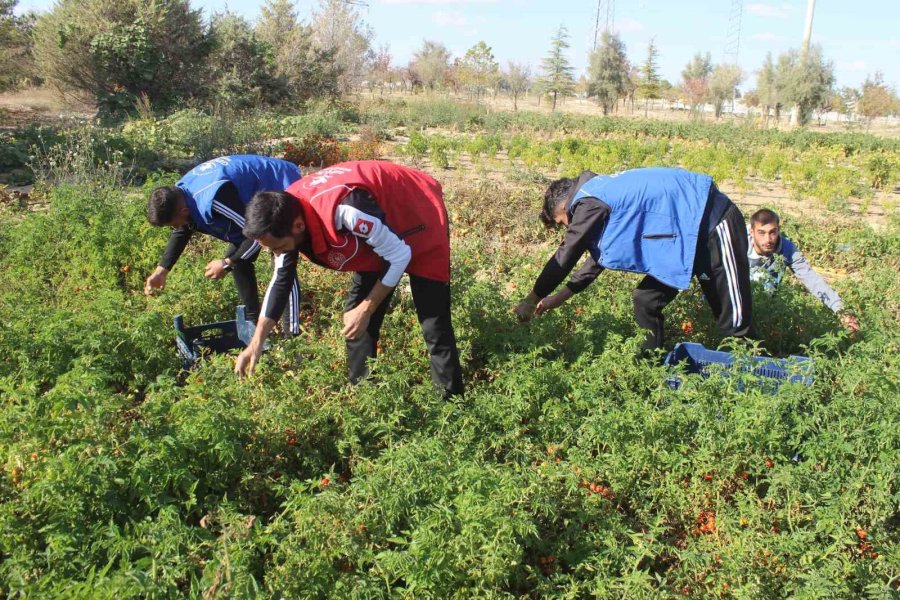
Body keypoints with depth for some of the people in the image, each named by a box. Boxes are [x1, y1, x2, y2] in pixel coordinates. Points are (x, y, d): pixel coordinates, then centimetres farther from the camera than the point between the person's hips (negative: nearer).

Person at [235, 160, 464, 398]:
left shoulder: (343, 209, -41)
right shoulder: (287, 213, -16)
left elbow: (399, 256, -27)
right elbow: (281, 280, -1)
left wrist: (366, 309, -20)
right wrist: (256, 342, -3)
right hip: (379, 226, 7)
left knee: (434, 326, -8)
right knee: (354, 321, 6)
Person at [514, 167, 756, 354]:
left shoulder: (589, 201, -14)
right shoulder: (603, 194, 15)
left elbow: (566, 256, -11)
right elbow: (598, 256, 22)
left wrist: (532, 300, 0)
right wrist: (558, 297, 23)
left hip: (713, 224, -10)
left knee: (734, 319, -3)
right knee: (646, 301, 10)